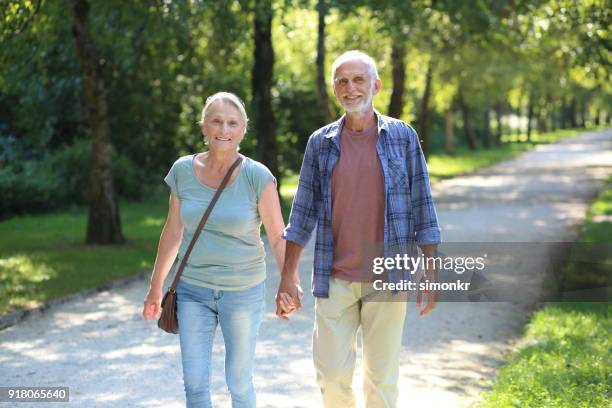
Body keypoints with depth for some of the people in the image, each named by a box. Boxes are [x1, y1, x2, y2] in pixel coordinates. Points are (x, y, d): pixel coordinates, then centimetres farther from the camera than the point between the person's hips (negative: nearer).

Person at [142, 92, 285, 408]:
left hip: (243, 291, -2)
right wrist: (155, 287, 12)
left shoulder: (257, 177, -13)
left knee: (239, 383, 8)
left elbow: (278, 237, -10)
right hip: (193, 290, 2)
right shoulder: (183, 171, -4)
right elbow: (173, 231, 7)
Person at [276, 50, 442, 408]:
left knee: (382, 378, 4)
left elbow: (422, 207, 2)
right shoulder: (320, 142, 5)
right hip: (335, 280, 1)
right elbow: (303, 212, 7)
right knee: (332, 375, 1)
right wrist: (288, 277, 3)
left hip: (388, 279, -1)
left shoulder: (403, 136, 1)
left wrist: (431, 274, -2)